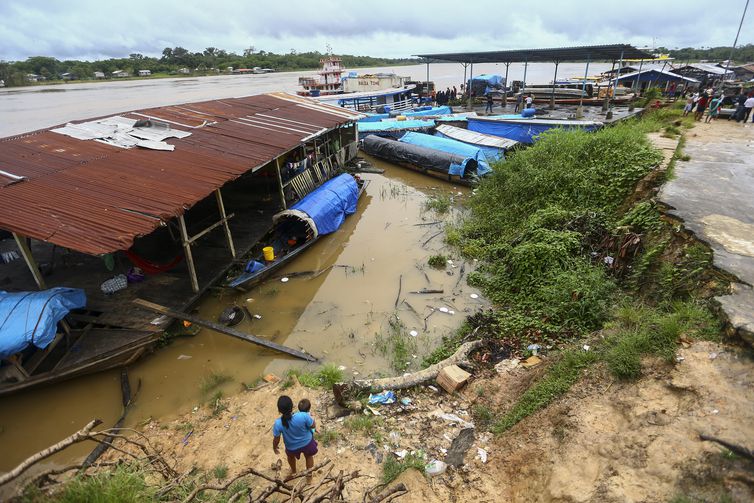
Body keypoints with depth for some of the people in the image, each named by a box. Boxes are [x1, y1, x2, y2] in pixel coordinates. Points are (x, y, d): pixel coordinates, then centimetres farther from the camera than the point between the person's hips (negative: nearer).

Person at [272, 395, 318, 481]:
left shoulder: (278, 423, -34)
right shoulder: (303, 416, -37)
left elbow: (276, 439, -16)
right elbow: (313, 426, -18)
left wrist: (274, 447, 5)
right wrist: (308, 417, 1)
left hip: (292, 447, 1)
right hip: (307, 442, -1)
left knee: (291, 456, 38)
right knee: (309, 457, 33)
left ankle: (293, 472, 63)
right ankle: (309, 475, 53)